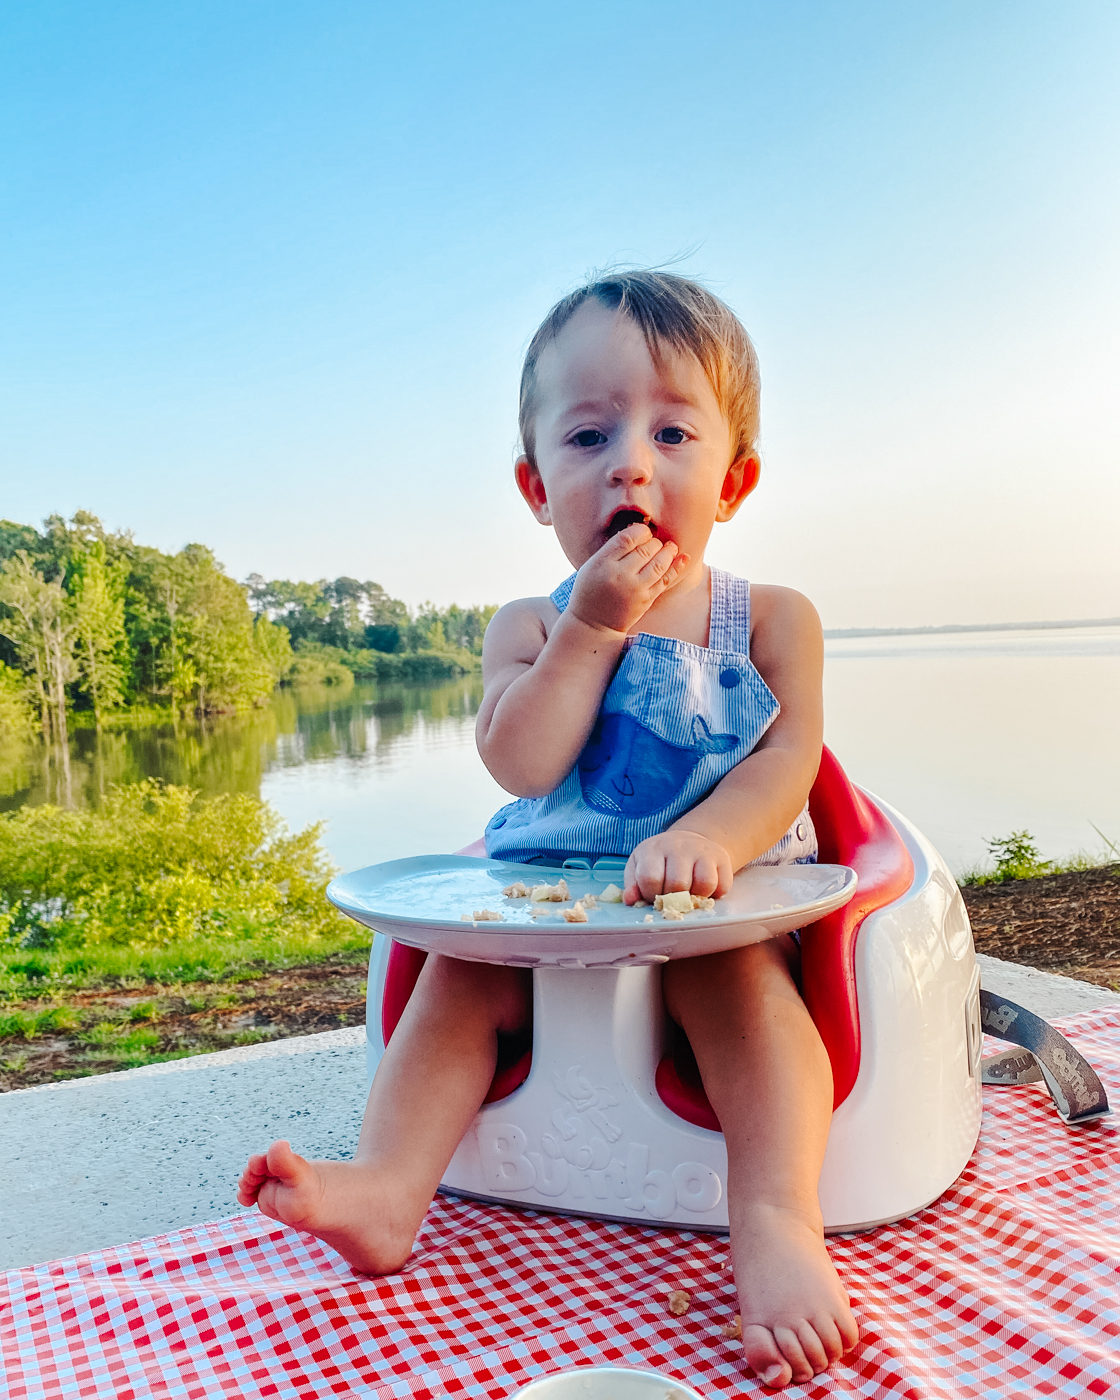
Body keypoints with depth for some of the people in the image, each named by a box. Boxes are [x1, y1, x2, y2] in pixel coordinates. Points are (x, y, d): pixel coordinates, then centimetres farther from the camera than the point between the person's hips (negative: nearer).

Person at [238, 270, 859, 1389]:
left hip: (723, 901, -2)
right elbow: (522, 764, -16)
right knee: (463, 974, -15)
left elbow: (785, 761, -13)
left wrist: (707, 838, -34)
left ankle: (779, 1225, -36)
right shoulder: (531, 627, 0)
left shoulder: (772, 621, -2)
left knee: (729, 970, -31)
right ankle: (389, 1186, -16)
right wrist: (592, 627, -22)